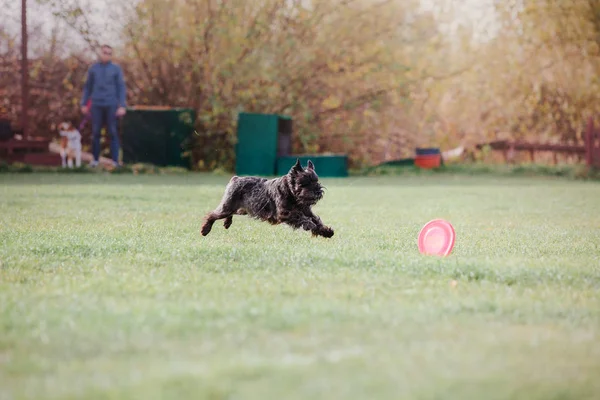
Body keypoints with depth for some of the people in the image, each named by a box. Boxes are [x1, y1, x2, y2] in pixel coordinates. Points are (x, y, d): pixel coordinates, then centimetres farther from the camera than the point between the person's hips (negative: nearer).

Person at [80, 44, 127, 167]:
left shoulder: (116, 69, 2)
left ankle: (115, 161, -1)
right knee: (95, 132, 2)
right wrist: (84, 104, 7)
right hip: (96, 105, 2)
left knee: (112, 133, -2)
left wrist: (122, 106, -11)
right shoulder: (93, 68, 8)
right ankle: (95, 159, 10)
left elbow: (121, 88, -2)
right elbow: (88, 87, 12)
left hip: (111, 105, -2)